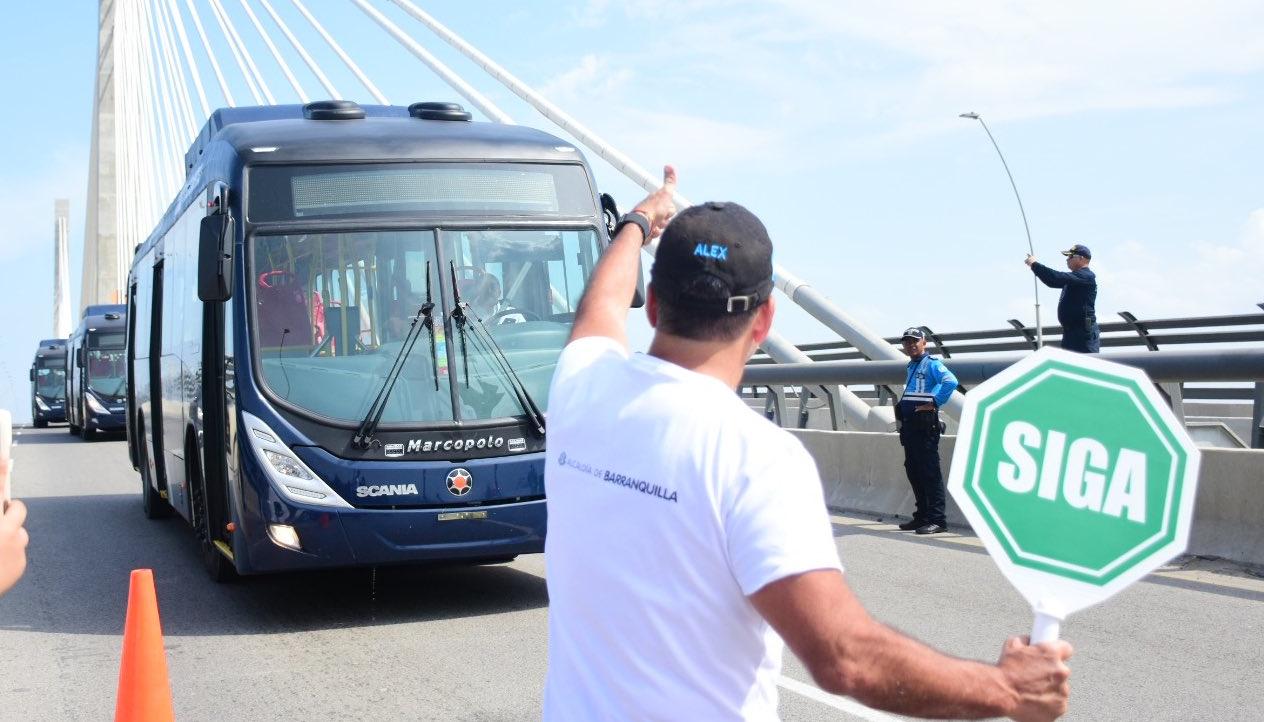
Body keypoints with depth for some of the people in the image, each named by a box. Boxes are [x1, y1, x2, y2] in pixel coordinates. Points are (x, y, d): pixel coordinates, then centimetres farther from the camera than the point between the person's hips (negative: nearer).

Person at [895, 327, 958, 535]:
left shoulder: (931, 364, -7)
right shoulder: (911, 367, 20)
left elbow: (951, 381, -25)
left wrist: (934, 403, -22)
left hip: (925, 425, -10)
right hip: (909, 424, 10)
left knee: (930, 472, -9)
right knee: (913, 471, 12)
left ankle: (937, 520, -9)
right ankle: (922, 516, 20)